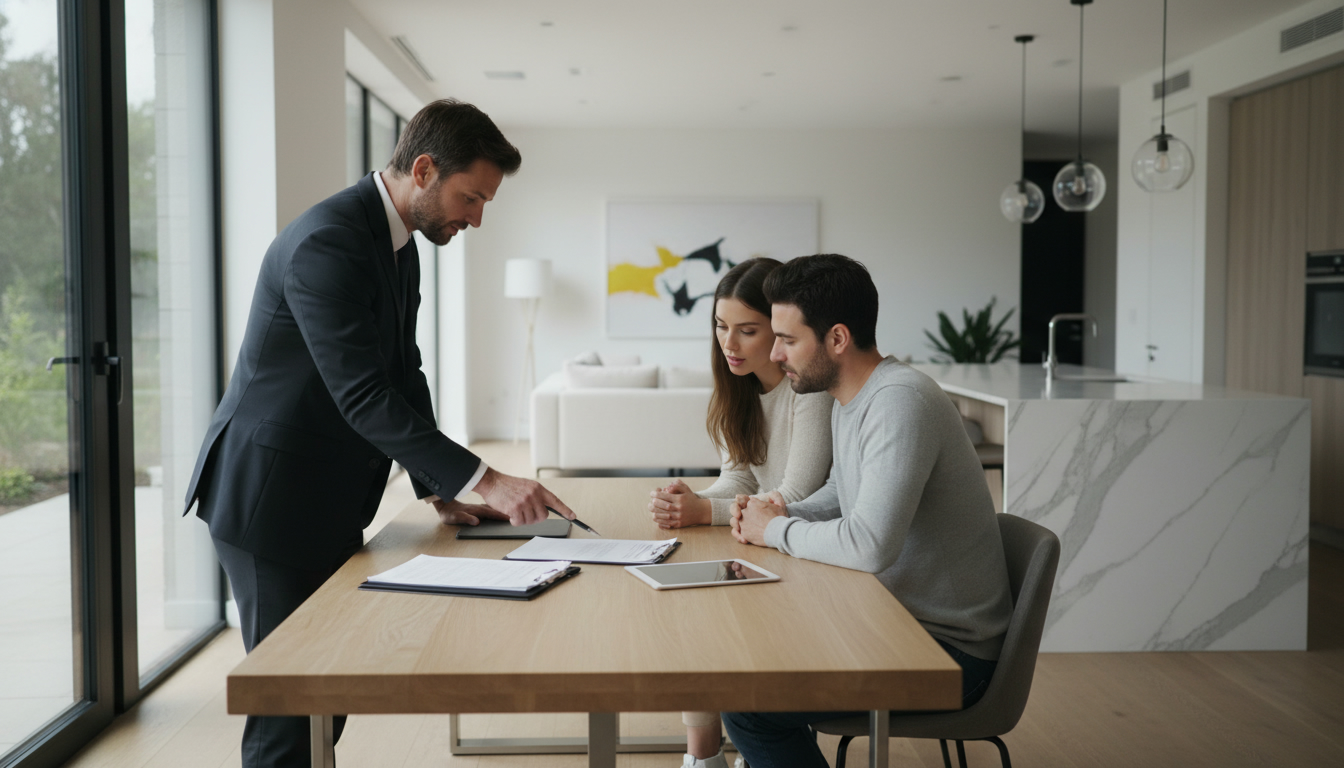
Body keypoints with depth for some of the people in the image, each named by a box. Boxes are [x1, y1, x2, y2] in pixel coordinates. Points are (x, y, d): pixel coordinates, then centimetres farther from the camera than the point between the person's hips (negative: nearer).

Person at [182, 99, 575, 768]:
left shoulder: (400, 244, 9)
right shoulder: (327, 242, -23)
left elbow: (402, 377, 13)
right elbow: (364, 397, -29)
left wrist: (438, 492, 5)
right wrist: (483, 481, -30)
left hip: (328, 501, 9)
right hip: (270, 500, -9)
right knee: (292, 701, -2)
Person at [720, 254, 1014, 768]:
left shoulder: (900, 402, -24)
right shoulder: (849, 398, 7)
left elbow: (869, 545, -32)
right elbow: (840, 494, 23)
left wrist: (778, 531, -14)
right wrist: (783, 513, 2)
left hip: (948, 649, -10)